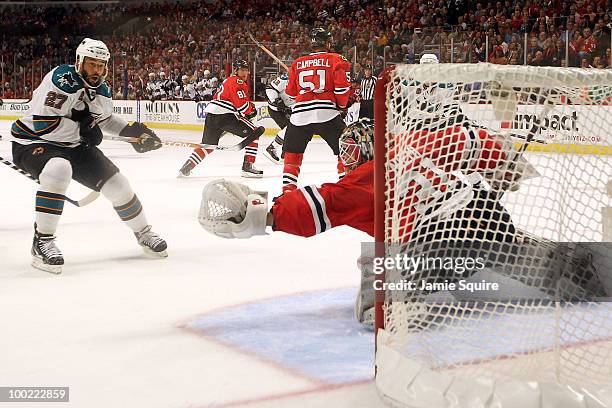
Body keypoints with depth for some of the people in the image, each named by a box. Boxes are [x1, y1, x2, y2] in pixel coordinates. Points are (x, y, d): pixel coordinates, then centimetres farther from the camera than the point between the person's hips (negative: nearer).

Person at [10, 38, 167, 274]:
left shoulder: (102, 90, 1)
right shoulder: (62, 79, -25)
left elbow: (104, 119, 21)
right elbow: (42, 123, -30)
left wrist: (132, 131, 8)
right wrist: (82, 130, -24)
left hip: (72, 146, 7)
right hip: (32, 143, -7)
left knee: (115, 181, 2)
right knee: (58, 170, -39)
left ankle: (143, 232, 26)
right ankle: (42, 241, -28)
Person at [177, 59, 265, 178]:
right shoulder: (237, 82, -4)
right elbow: (242, 105, -13)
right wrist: (252, 109, 7)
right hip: (225, 115, -10)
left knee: (208, 146, 21)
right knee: (254, 133, -4)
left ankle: (185, 168, 15)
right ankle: (247, 166, -9)